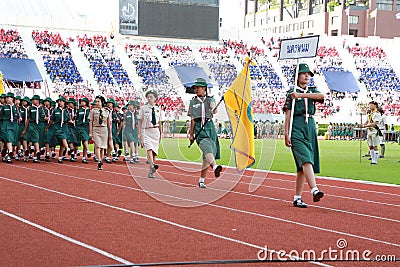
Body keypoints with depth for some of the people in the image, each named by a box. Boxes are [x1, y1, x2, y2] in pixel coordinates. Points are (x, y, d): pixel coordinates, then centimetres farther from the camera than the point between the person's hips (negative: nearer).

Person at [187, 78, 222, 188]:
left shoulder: (210, 99, 15)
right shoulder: (193, 102, 15)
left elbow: (213, 106, -8)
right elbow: (193, 119, 15)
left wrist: (213, 110, -30)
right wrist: (191, 134, 11)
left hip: (209, 126, 2)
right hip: (199, 128, -2)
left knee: (207, 156, -1)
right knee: (206, 146, -29)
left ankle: (201, 180, 9)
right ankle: (215, 167, -54)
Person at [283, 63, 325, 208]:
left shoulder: (312, 91, 17)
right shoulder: (292, 93, 4)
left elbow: (321, 96, -7)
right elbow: (288, 115, -1)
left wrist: (301, 95, -13)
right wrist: (286, 134, -8)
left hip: (310, 128, 5)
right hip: (297, 129, -5)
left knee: (303, 166, 4)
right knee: (306, 159, -22)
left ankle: (297, 198, 7)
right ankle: (314, 190, -37)